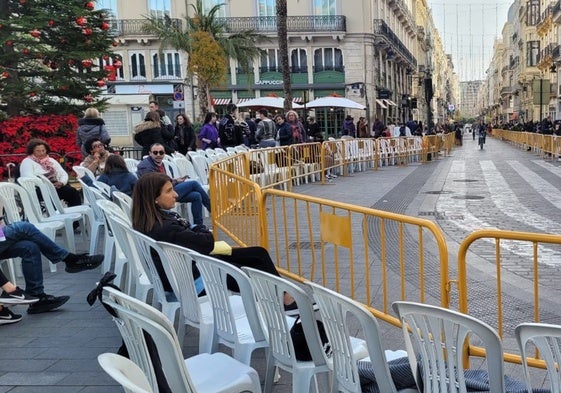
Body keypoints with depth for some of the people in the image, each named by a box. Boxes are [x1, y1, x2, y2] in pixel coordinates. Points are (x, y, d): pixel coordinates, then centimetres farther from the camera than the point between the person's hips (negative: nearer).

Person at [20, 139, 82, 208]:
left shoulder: (52, 160, 24)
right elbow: (29, 178, -9)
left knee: (73, 192, -25)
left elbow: (64, 174, 18)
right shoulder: (27, 162, 8)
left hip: (57, 187, 5)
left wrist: (61, 182, -5)